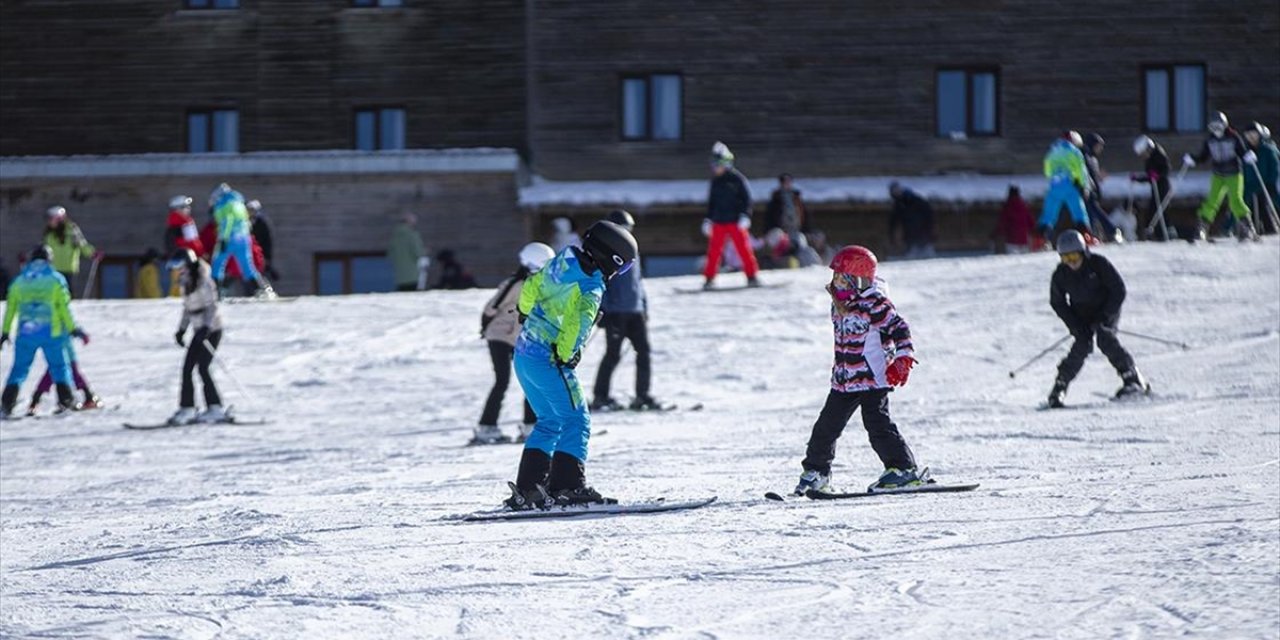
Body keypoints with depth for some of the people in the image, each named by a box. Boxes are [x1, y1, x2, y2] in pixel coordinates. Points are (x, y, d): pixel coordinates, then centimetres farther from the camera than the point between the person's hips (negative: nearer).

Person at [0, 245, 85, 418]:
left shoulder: (19, 281, 7)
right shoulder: (56, 280, 0)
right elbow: (64, 307, -2)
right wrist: (73, 329, 6)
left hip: (26, 334, 2)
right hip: (51, 332, -2)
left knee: (19, 369, 7)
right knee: (59, 366, 10)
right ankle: (66, 402, 3)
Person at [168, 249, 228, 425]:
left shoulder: (204, 282, -13)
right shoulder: (186, 285, 11)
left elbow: (212, 307, -20)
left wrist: (206, 328, -30)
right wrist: (181, 330, 15)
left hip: (211, 329, -8)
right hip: (199, 330, 8)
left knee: (202, 368, -14)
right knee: (187, 368, 1)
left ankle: (215, 409, -12)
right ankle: (186, 409, 3)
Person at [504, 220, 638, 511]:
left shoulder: (560, 263, 9)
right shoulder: (591, 286, -15)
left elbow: (530, 288, 22)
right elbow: (581, 319, -30)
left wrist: (527, 312, 39)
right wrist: (566, 353, -29)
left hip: (524, 353, 9)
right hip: (549, 360, -9)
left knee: (549, 421, 18)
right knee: (576, 421, -2)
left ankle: (527, 488, 15)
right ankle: (567, 486, -11)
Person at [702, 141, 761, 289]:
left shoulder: (736, 178, -3)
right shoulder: (715, 181, 13)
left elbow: (746, 198, -4)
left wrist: (745, 215, -14)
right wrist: (708, 219, 17)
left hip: (735, 221, -4)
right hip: (718, 221, 4)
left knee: (744, 248, -5)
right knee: (714, 250, -1)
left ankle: (752, 276, 2)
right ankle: (709, 278, 5)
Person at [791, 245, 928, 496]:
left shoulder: (874, 303, -13)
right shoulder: (839, 304, 11)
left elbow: (899, 328, -13)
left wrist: (902, 359, -19)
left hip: (873, 378, -8)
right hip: (843, 381, 8)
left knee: (877, 424, -13)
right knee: (827, 426, 9)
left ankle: (903, 469, -6)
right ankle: (816, 472, 22)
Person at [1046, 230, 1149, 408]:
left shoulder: (1098, 264, -19)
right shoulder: (1061, 275, -10)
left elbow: (1118, 290, -15)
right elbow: (1057, 302, 1)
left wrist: (1104, 317, -20)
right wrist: (1075, 325, -11)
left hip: (1106, 311, -2)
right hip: (1081, 316, 2)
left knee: (1106, 340, -26)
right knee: (1082, 345, -19)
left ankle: (1133, 379, -21)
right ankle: (1059, 389, -10)